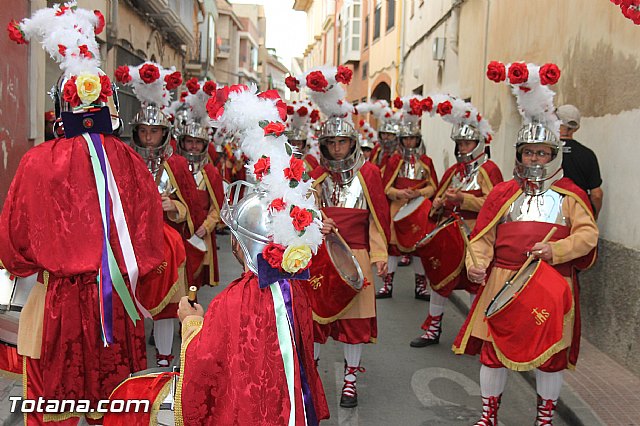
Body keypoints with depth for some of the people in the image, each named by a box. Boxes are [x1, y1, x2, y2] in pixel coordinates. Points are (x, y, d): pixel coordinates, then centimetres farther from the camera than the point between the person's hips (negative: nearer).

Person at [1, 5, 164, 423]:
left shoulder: (39, 162, -11)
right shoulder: (128, 160, -6)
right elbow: (149, 226, 3)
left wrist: (38, 265, 20)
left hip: (60, 296, -2)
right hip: (117, 296, 2)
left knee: (59, 386, 13)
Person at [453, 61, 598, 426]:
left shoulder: (570, 194, 6)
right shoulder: (503, 193, 7)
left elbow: (588, 234, -3)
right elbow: (483, 235, 3)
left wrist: (556, 250, -18)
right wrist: (476, 264, -14)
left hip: (553, 286, 0)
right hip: (504, 283, 1)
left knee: (551, 353, 10)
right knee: (493, 348, 6)